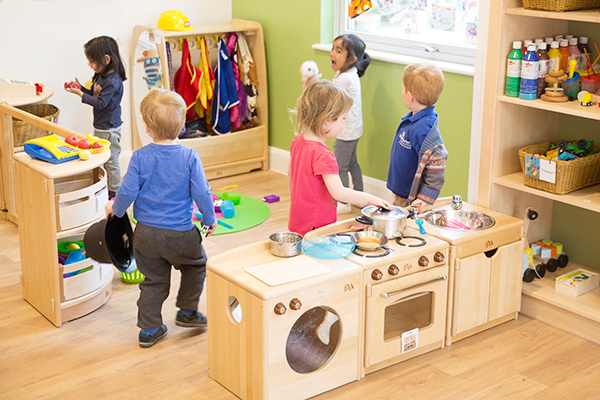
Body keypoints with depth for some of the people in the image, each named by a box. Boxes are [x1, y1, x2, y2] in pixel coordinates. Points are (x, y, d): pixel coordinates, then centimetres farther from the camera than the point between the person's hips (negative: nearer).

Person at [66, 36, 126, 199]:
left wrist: (80, 94, -23)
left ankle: (114, 192, 14)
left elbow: (100, 103, -26)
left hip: (109, 129, -10)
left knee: (111, 161, 2)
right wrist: (81, 88, 0)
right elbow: (94, 94, 15)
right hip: (100, 126, 10)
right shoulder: (101, 76, 5)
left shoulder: (113, 81, -24)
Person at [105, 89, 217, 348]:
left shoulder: (140, 157, -10)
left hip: (146, 234, 2)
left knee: (154, 280, 16)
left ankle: (149, 329, 21)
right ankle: (187, 312, 32)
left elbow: (127, 192, -7)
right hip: (181, 234, -2)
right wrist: (210, 218, 7)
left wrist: (115, 208, 15)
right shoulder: (190, 157, -12)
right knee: (196, 266, 26)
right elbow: (202, 193, -10)